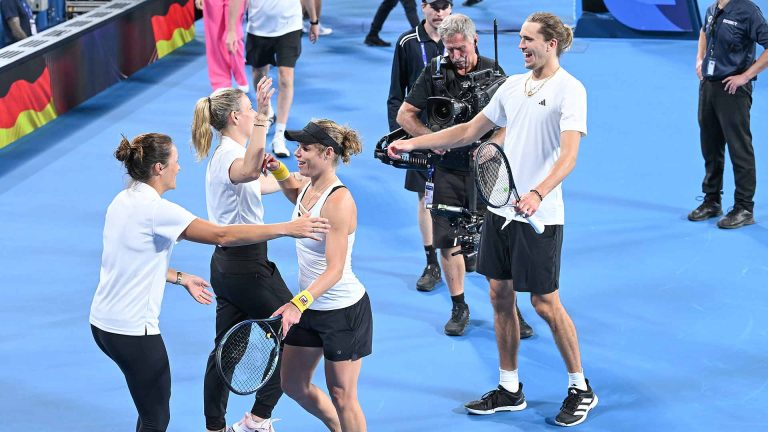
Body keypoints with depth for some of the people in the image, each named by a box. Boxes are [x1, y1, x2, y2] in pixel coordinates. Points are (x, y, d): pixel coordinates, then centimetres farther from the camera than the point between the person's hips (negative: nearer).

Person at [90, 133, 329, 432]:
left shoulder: (123, 201, 7)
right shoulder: (155, 209, -21)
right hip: (132, 329, -9)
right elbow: (222, 235, -24)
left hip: (103, 321, 9)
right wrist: (287, 228, -22)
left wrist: (181, 279, 18)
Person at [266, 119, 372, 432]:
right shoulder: (306, 186, -1)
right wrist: (278, 169, 9)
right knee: (293, 385, 17)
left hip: (343, 311, -9)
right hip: (309, 307, 9)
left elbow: (335, 270, -32)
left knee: (341, 395, 2)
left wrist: (299, 304, -45)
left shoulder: (339, 201, -26)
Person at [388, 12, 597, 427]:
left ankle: (580, 389, 15)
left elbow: (569, 155, -24)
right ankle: (509, 389, 23)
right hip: (500, 207, 7)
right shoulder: (513, 85, 10)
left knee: (546, 303, 0)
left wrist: (538, 194, -40)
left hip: (539, 216, -7)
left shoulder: (569, 90, -12)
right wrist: (412, 143, 16)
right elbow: (470, 131, 19)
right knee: (500, 296, 11)